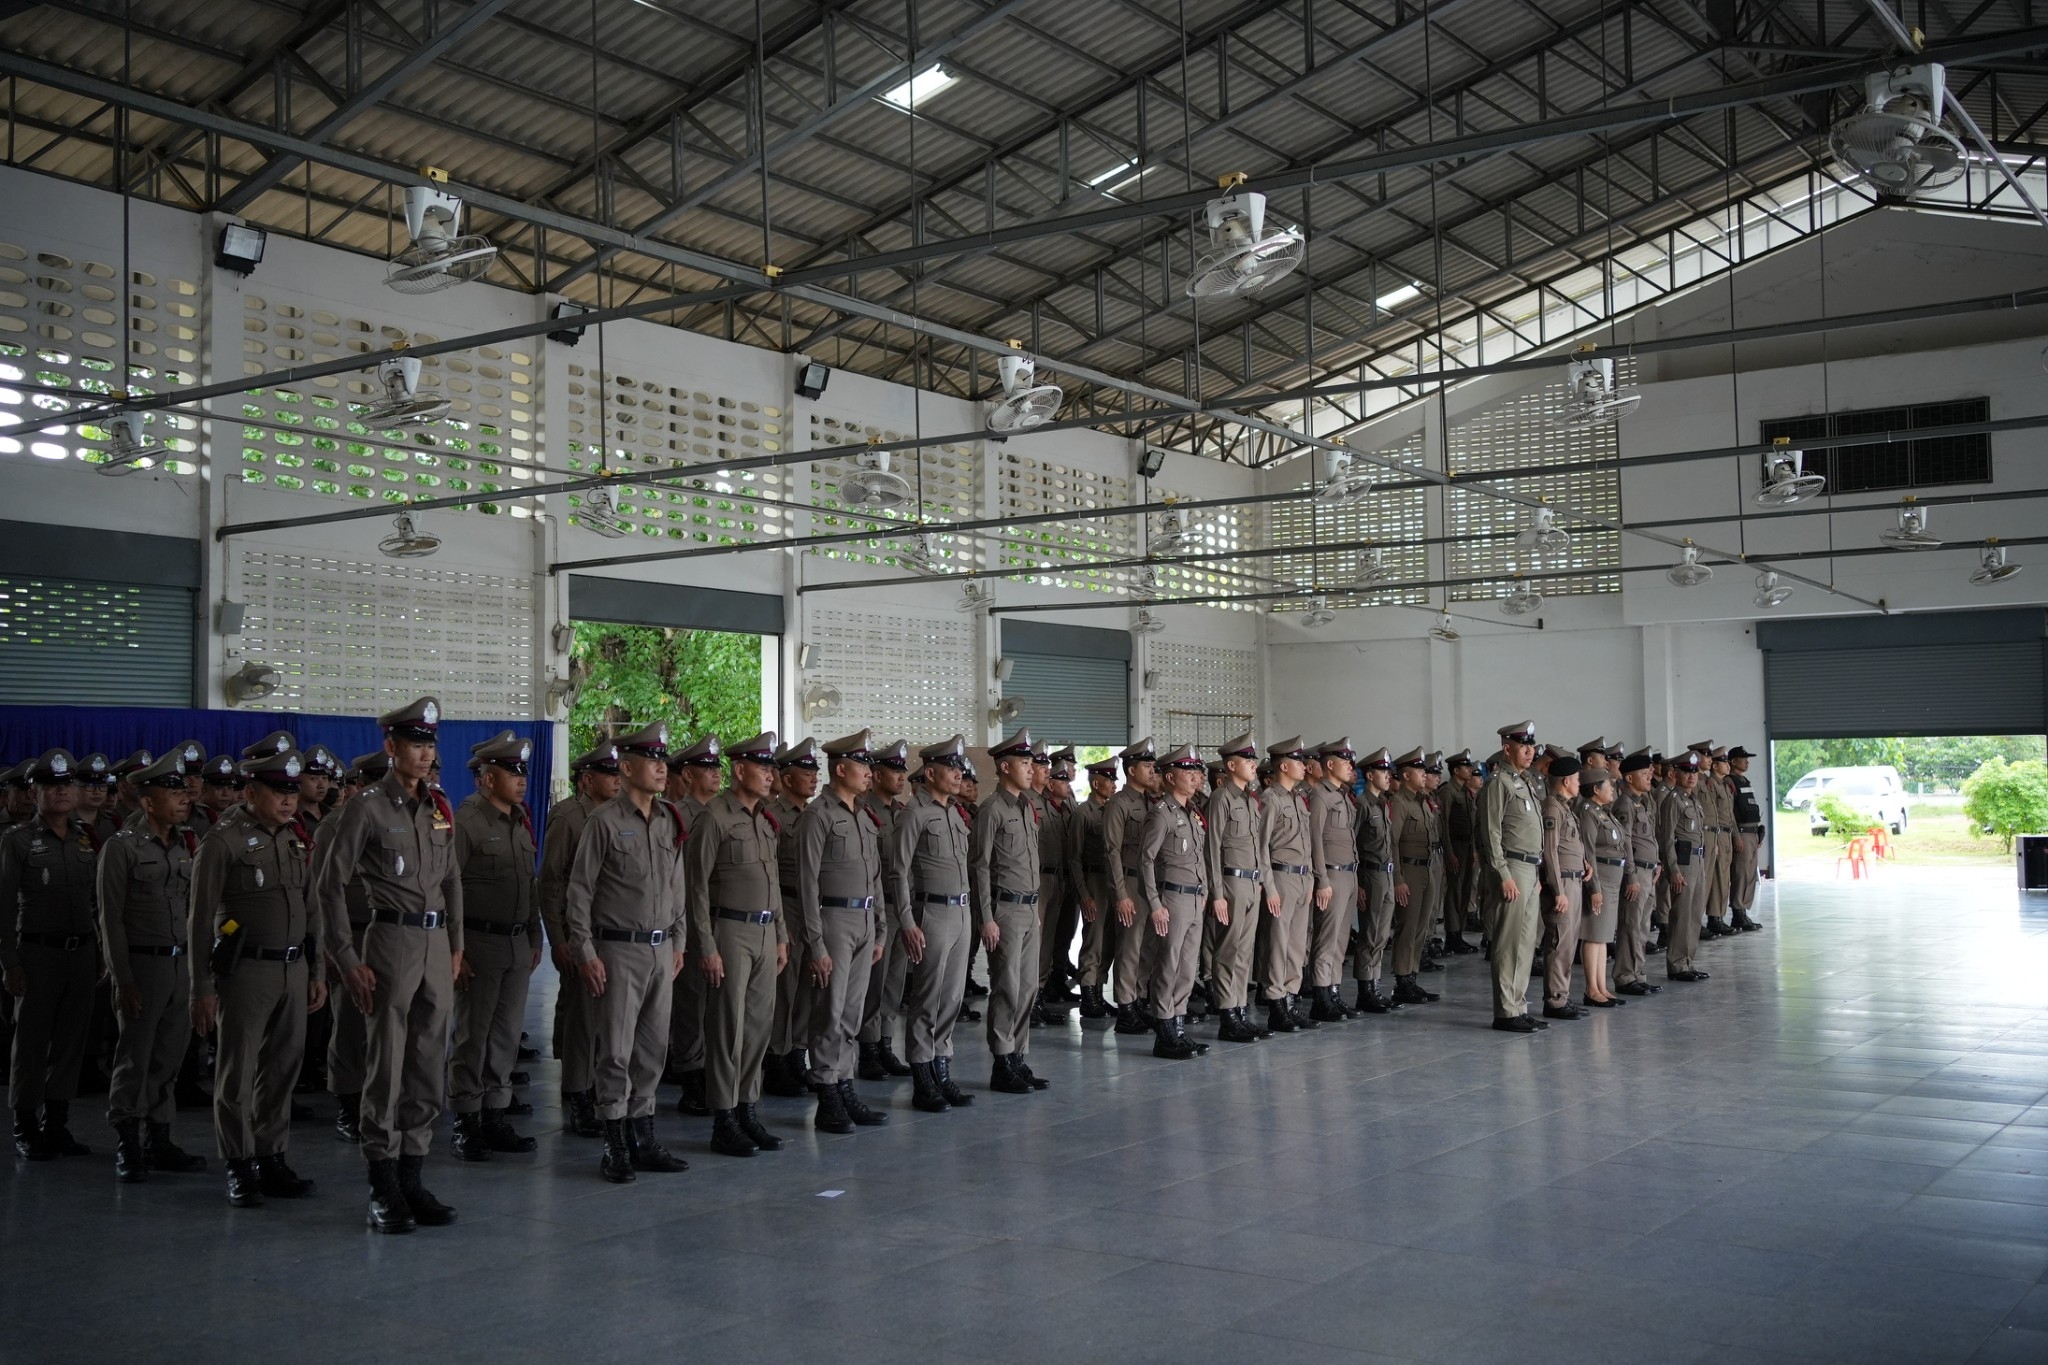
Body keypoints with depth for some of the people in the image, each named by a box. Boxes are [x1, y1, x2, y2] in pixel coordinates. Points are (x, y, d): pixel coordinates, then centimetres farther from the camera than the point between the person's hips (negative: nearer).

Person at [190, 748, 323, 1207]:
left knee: (282, 1069, 9)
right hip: (246, 970, -6)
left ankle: (272, 1159, 18)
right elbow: (201, 919, -8)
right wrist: (202, 989, -10)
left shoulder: (296, 840, 13)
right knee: (237, 1072, 1)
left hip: (293, 970, 6)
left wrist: (316, 972, 15)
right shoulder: (223, 841, -7)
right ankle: (240, 1168, 10)